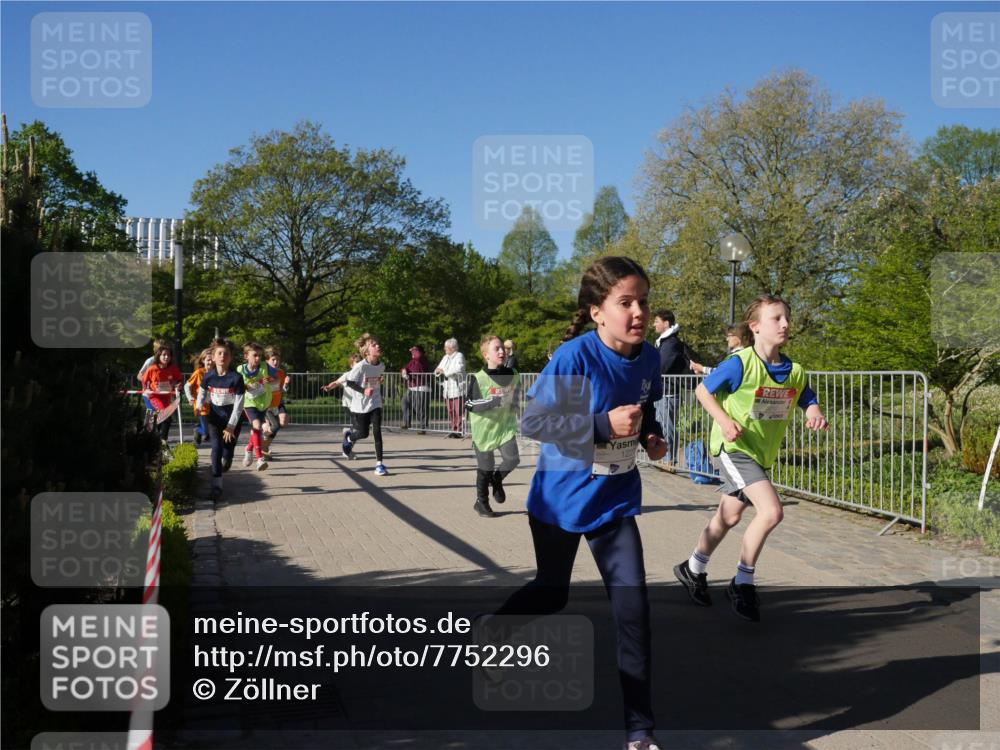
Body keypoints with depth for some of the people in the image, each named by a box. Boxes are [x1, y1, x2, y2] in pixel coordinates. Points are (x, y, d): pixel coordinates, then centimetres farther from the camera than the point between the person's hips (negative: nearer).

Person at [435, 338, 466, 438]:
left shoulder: (459, 356, -3)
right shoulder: (445, 357, 21)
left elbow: (458, 369, -19)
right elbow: (438, 368, 22)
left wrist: (444, 371, -13)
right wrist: (438, 370, -3)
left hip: (457, 389, -7)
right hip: (447, 389, 7)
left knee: (458, 411, -9)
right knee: (450, 411, 5)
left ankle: (458, 431, -7)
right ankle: (453, 429, 10)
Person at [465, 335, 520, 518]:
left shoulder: (513, 375, 1)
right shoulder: (478, 378, -13)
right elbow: (471, 404, -17)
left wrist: (512, 402, -1)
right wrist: (495, 401, -26)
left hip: (506, 425, 3)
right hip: (484, 427, -3)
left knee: (512, 458, -12)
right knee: (485, 467, 5)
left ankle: (497, 479, 21)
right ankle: (481, 502, 26)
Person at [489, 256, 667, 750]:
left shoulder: (648, 358, -7)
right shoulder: (575, 357, -24)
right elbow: (531, 421, -25)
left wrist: (651, 435, -8)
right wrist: (602, 425, -33)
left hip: (614, 500, 3)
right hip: (560, 497, -3)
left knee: (633, 604, -6)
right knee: (552, 593, 17)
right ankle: (493, 629, 52)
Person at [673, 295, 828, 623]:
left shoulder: (794, 372, -2)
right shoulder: (740, 364, -19)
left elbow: (810, 402, 9)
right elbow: (702, 390, -9)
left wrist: (815, 416, -14)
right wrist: (724, 421, -21)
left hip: (762, 454, 7)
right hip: (733, 448, -7)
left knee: (729, 518, 18)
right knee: (771, 511, -21)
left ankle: (693, 570, 40)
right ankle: (743, 583, -5)